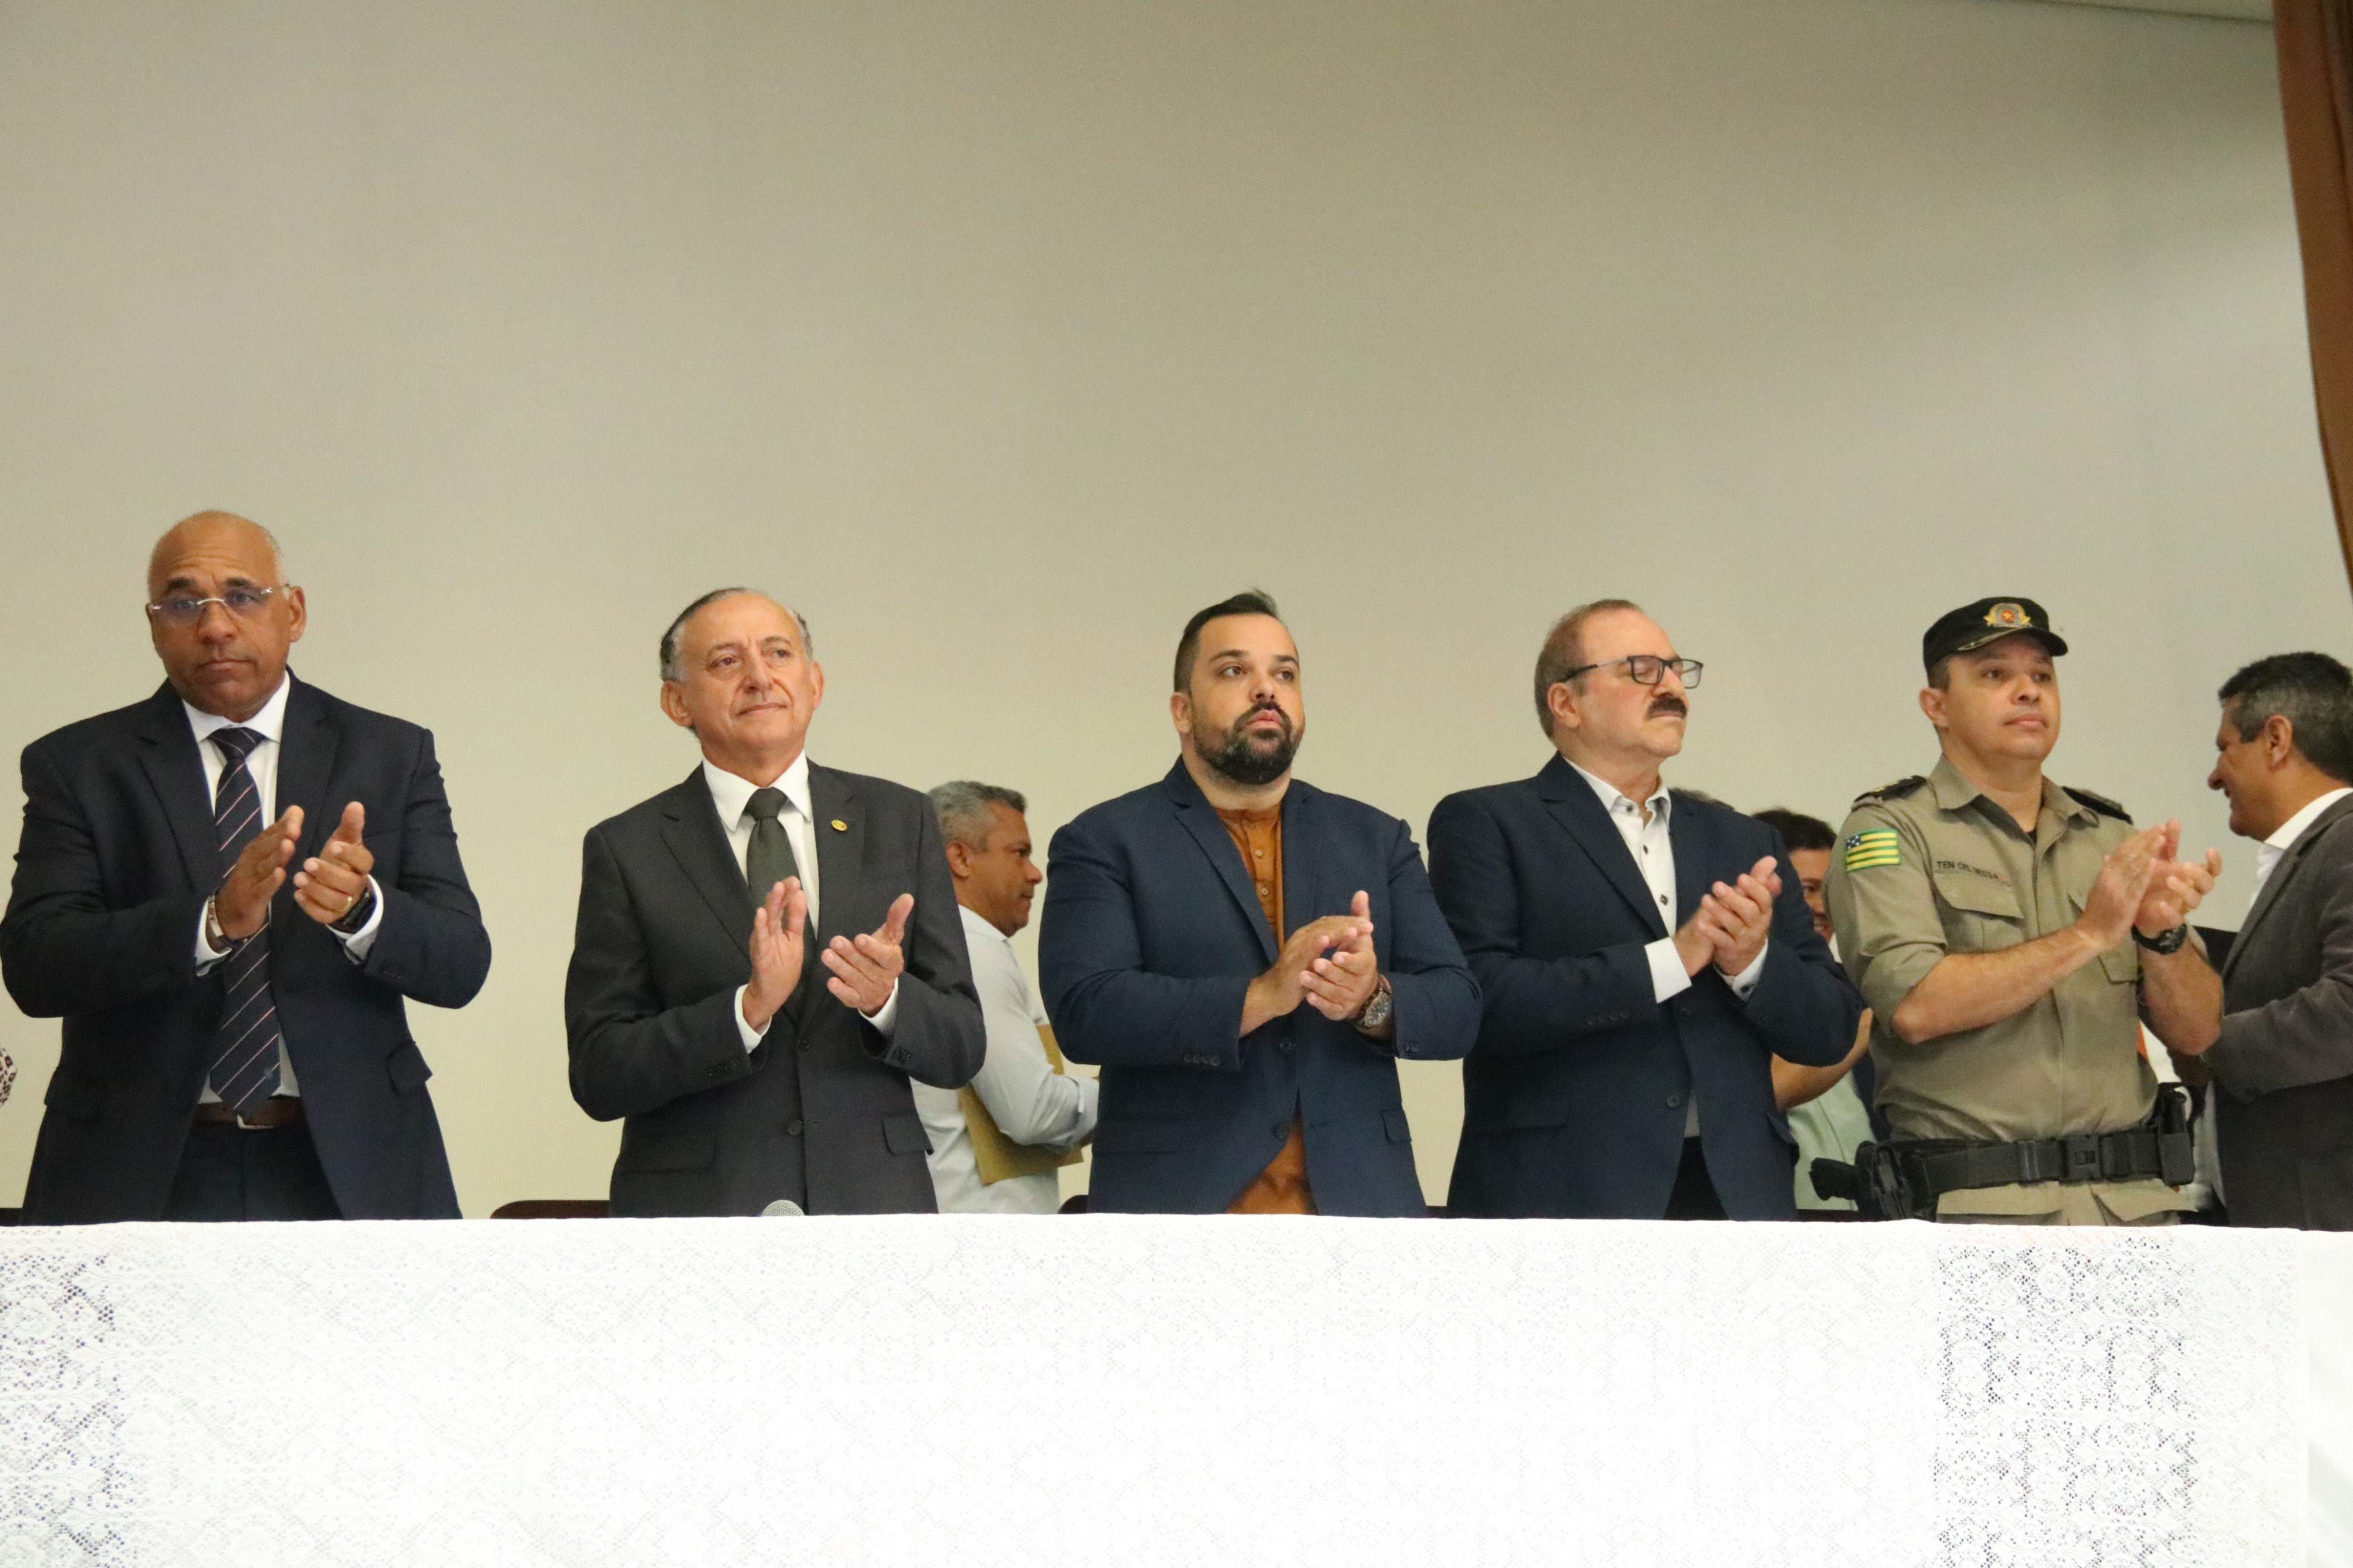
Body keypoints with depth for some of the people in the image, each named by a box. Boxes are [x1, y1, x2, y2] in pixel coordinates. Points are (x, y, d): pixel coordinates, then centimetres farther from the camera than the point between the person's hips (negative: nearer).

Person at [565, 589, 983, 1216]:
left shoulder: (900, 822, 8)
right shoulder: (626, 850, 2)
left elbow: (960, 1051, 6)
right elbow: (599, 1076, -5)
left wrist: (886, 998, -13)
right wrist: (748, 1008, -17)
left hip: (872, 1205, 2)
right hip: (696, 1208, -2)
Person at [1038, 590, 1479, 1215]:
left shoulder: (1377, 840, 15)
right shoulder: (1103, 843, 4)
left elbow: (1458, 1007, 8)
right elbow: (1083, 1010, -9)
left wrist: (1374, 998, -14)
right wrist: (1260, 996, -20)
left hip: (1356, 1200, 3)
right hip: (1179, 1202, -3)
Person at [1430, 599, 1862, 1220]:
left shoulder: (1744, 841, 19)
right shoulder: (1483, 824, 3)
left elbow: (1831, 1030, 14)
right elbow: (1479, 1000, -12)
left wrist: (1753, 962, -6)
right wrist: (1670, 958, -12)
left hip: (1737, 1196, 4)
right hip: (1558, 1198, -4)